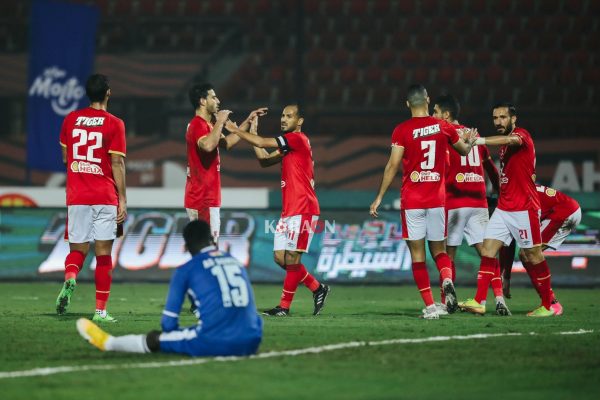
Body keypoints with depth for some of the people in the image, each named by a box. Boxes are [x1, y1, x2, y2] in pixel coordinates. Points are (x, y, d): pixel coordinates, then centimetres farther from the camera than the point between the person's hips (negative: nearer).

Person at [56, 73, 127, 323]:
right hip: (105, 198, -3)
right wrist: (122, 200, -5)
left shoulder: (70, 120, 6)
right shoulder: (114, 124, -6)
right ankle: (100, 310, 2)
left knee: (78, 249, 11)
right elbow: (117, 164, -9)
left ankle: (69, 280, -21)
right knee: (103, 253, 3)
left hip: (76, 197, 3)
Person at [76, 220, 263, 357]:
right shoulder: (237, 263, 18)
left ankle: (108, 342, 42)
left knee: (154, 339, 18)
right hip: (249, 344, 3)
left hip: (213, 343, -3)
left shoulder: (187, 270, 5)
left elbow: (169, 322, 7)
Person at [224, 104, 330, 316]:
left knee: (291, 258, -7)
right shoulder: (288, 144, 19)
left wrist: (236, 130, -3)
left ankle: (284, 306, -2)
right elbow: (264, 160, 20)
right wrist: (253, 132, 14)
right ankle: (317, 288, 18)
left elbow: (262, 143, -13)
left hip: (302, 210, -10)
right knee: (280, 257, 7)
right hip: (289, 210, 10)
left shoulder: (298, 138, -10)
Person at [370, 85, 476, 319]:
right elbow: (465, 150, 20)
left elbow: (392, 166, -10)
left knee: (417, 254, 3)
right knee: (439, 249, 14)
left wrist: (379, 198, -4)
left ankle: (430, 306, -4)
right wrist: (469, 140, 44)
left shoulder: (402, 131, -6)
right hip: (437, 200, 2)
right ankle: (447, 280, -18)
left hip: (411, 201, -2)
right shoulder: (443, 128, 3)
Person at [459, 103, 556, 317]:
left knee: (533, 255, 0)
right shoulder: (505, 144, 17)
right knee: (487, 250, -3)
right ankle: (479, 302, -7)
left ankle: (547, 306, 10)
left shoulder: (522, 135, -10)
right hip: (503, 208, 8)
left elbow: (511, 140, -35)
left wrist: (479, 140, -47)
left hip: (524, 209, -8)